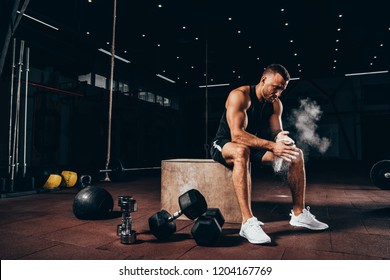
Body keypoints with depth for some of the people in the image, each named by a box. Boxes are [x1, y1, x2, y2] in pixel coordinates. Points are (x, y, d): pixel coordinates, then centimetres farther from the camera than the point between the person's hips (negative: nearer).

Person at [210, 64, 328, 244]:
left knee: (296, 154, -5)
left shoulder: (275, 104, 2)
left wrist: (282, 139, -27)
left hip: (253, 146, 7)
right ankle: (248, 222, -42)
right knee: (242, 151, -43)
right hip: (224, 145, -7)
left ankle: (299, 214, 2)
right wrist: (272, 146, -40)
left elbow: (276, 132, -1)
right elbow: (237, 135, -33)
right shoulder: (239, 96, -21)